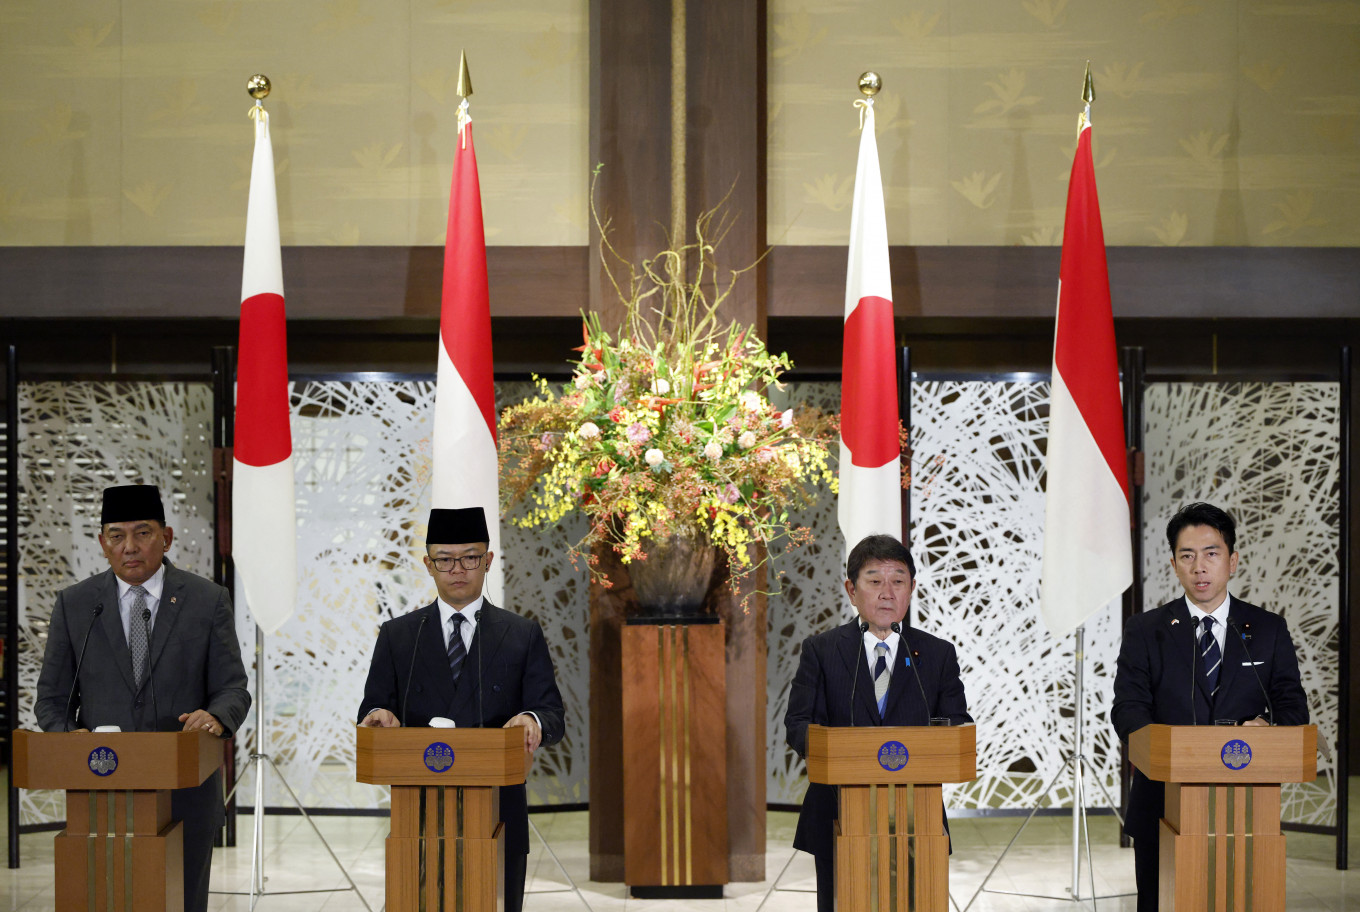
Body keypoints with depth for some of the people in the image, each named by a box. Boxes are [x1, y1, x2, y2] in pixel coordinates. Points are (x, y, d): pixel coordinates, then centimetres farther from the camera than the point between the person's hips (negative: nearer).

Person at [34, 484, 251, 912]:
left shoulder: (208, 600, 1)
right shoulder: (74, 604, 4)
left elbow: (233, 688, 1)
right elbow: (52, 697, 7)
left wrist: (217, 716, -23)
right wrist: (69, 737, -15)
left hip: (185, 795, 0)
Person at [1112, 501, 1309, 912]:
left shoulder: (1269, 630, 8)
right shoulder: (1144, 631, 5)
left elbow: (1293, 706, 4)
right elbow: (1128, 708, -3)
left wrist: (1267, 724, -20)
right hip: (1163, 806, 0)